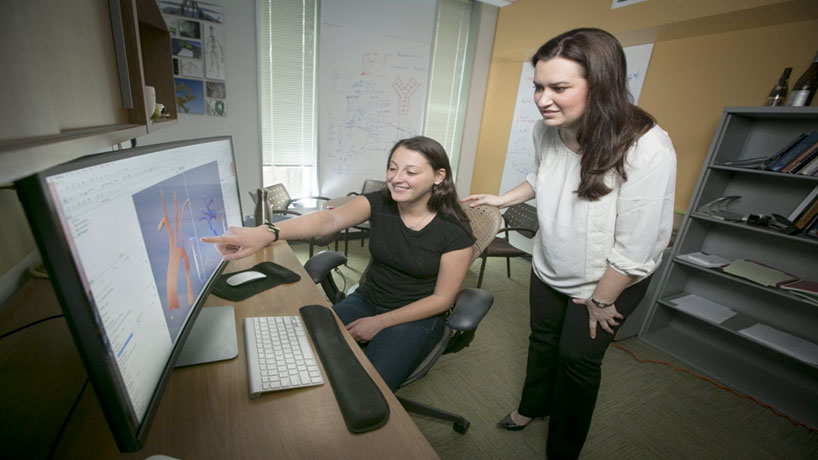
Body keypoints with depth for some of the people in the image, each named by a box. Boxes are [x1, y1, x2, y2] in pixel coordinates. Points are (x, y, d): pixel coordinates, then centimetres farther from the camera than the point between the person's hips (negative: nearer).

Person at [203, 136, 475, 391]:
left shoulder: (454, 232, -17)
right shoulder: (378, 204, -10)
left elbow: (442, 299, -11)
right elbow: (329, 219, -29)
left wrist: (379, 322, -13)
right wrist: (266, 233, -48)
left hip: (417, 317, -3)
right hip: (365, 300, 4)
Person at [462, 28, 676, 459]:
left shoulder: (647, 150, -32)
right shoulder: (545, 131, -15)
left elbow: (635, 249, -25)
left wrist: (600, 300, -14)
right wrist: (500, 199, -2)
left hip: (608, 281, -4)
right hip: (548, 267, 5)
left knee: (578, 358, 12)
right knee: (543, 340, 22)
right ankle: (532, 406, 53)